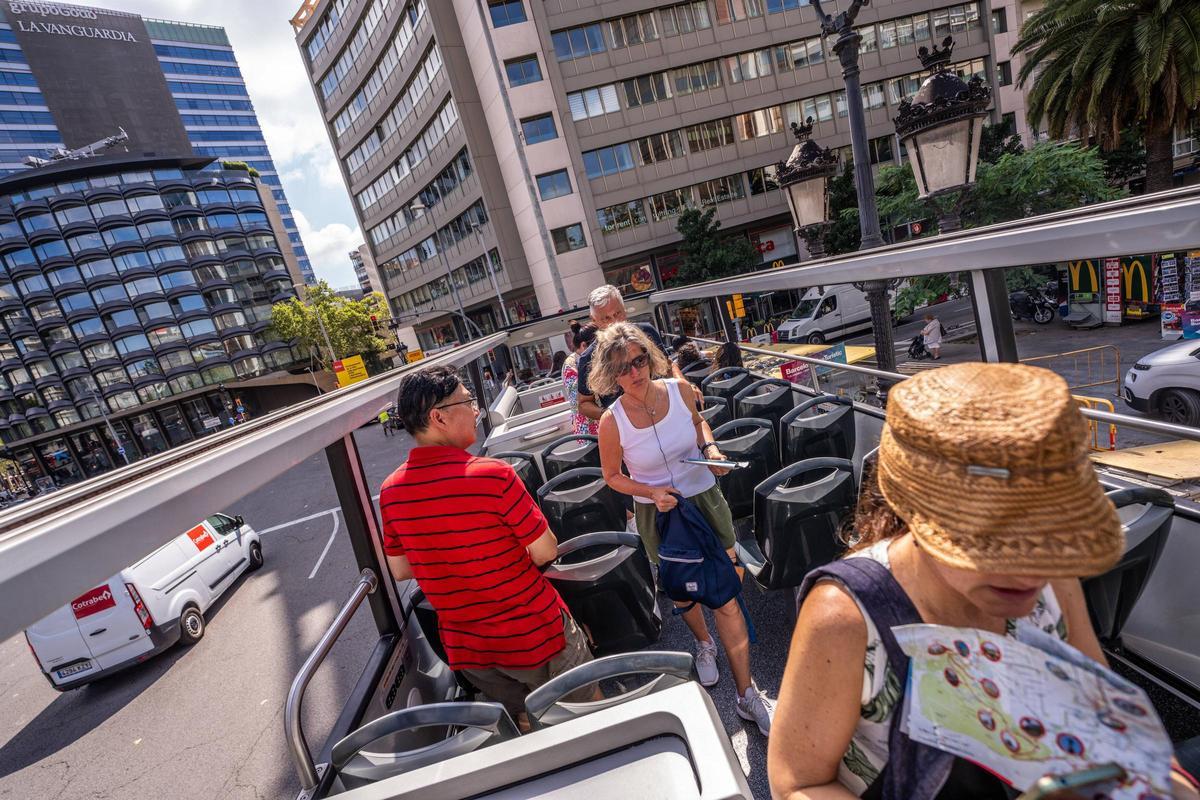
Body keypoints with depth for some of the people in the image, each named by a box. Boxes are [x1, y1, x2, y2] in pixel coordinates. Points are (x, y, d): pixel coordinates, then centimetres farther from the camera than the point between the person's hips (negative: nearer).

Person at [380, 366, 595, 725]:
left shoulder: (391, 491, -8)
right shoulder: (493, 475, -27)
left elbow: (400, 571, 4)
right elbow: (546, 553, -19)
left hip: (465, 649, 6)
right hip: (535, 636, -5)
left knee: (523, 728, 29)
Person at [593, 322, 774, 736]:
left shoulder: (679, 389, -13)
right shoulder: (612, 421, -20)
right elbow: (613, 476, -5)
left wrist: (710, 447, -8)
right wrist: (652, 492, -20)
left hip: (705, 498, 1)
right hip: (658, 514, -1)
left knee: (727, 597, 1)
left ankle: (747, 694, 18)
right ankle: (703, 644, 54)